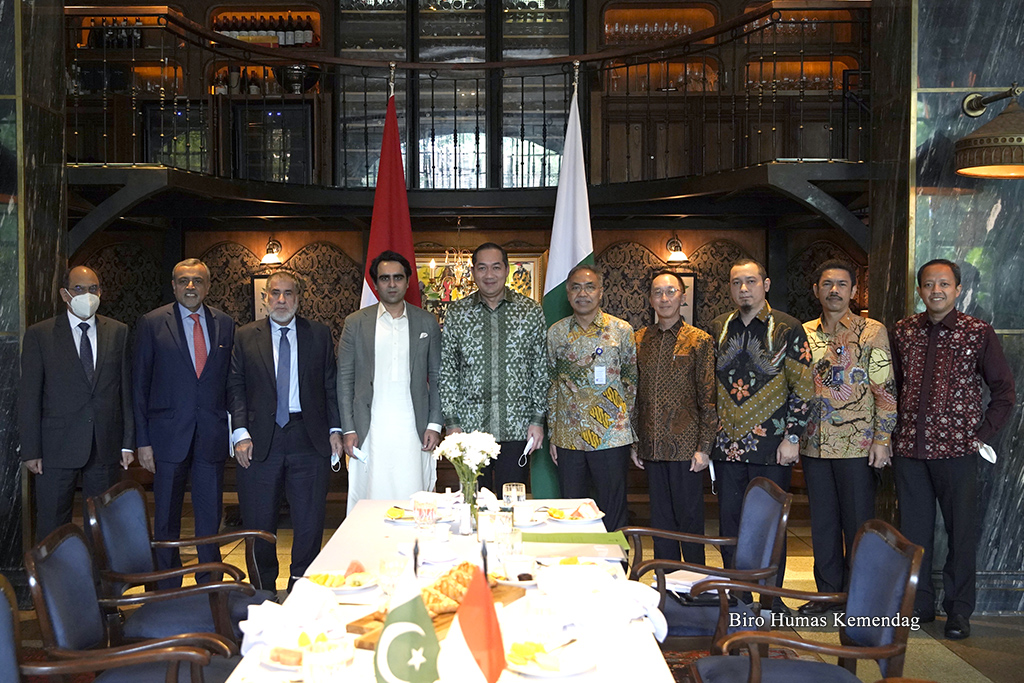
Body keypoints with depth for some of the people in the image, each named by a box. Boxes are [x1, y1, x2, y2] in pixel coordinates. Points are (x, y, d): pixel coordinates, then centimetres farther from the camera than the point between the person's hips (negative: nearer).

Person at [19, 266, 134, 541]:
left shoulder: (119, 332, 6)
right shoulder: (39, 335, 1)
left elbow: (128, 391, 6)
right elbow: (29, 397, 0)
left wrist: (128, 443, 2)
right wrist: (31, 450, -5)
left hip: (106, 446, 2)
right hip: (57, 447, -1)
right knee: (52, 528, 5)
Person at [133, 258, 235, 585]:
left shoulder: (225, 324, 7)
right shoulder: (152, 323, 0)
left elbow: (231, 380, 10)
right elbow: (139, 385, 0)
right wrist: (143, 440, -5)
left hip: (212, 435, 2)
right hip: (169, 434, -2)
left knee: (210, 516, 7)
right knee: (166, 518, 9)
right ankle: (167, 590, 22)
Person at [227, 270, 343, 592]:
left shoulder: (319, 334, 8)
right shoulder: (245, 336, 7)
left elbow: (331, 385, 8)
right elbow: (235, 387, 3)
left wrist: (334, 429, 0)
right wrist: (240, 433, -7)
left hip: (309, 439, 0)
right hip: (260, 442, 0)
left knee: (310, 520, 4)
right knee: (259, 521, 7)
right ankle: (263, 591, 24)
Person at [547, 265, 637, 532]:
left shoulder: (621, 330, 0)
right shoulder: (556, 332, 7)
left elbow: (632, 381, 4)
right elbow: (551, 384, 11)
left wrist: (632, 431, 0)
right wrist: (552, 435, 8)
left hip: (611, 437, -2)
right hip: (568, 437, 3)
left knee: (613, 514, 5)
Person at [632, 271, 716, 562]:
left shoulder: (700, 340, -2)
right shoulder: (640, 340, 9)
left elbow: (708, 399, -4)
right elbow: (635, 394, 11)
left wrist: (704, 447, -9)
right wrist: (634, 442, 8)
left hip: (686, 448, -4)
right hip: (652, 448, 4)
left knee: (688, 517, 4)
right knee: (660, 519, 12)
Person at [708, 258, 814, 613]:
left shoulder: (787, 328, -3)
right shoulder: (717, 329, 9)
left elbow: (803, 387, -4)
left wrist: (792, 437, -8)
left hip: (772, 446, -4)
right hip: (727, 445, 4)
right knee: (729, 523, 10)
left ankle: (772, 598, 19)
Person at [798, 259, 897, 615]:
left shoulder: (872, 332, -2)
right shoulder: (805, 333, 9)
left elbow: (885, 389, -4)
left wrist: (882, 440, -10)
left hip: (857, 444, -4)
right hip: (814, 444, 4)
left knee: (857, 522, 4)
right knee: (822, 521, 11)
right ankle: (828, 592, 23)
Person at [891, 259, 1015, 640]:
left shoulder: (979, 333, -2)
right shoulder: (903, 332, 7)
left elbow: (1004, 390, 2)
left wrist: (983, 434, -4)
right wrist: (890, 434, 6)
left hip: (956, 449, -3)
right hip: (909, 448, 3)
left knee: (962, 530, 5)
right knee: (913, 529, 10)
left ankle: (959, 610, 19)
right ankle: (919, 603, 24)